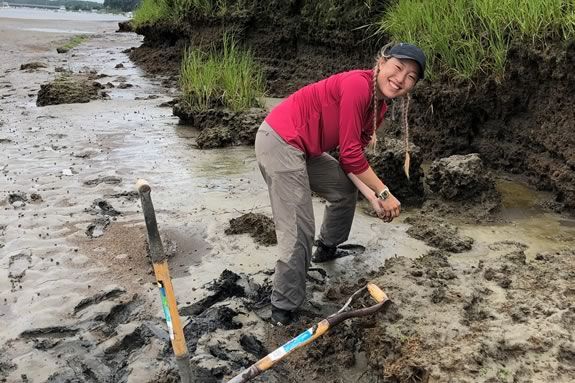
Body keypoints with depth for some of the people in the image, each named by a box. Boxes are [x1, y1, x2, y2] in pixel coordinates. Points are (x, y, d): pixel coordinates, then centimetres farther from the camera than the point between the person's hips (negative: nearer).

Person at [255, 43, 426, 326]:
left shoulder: (379, 107, 8)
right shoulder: (357, 85, -21)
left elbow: (352, 158, 9)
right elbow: (350, 154, -20)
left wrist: (373, 198, -1)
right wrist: (384, 193, -12)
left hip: (302, 148, 10)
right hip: (279, 143, -10)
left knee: (346, 188, 26)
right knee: (299, 232, -11)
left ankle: (327, 248, 47)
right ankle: (283, 310, 2)